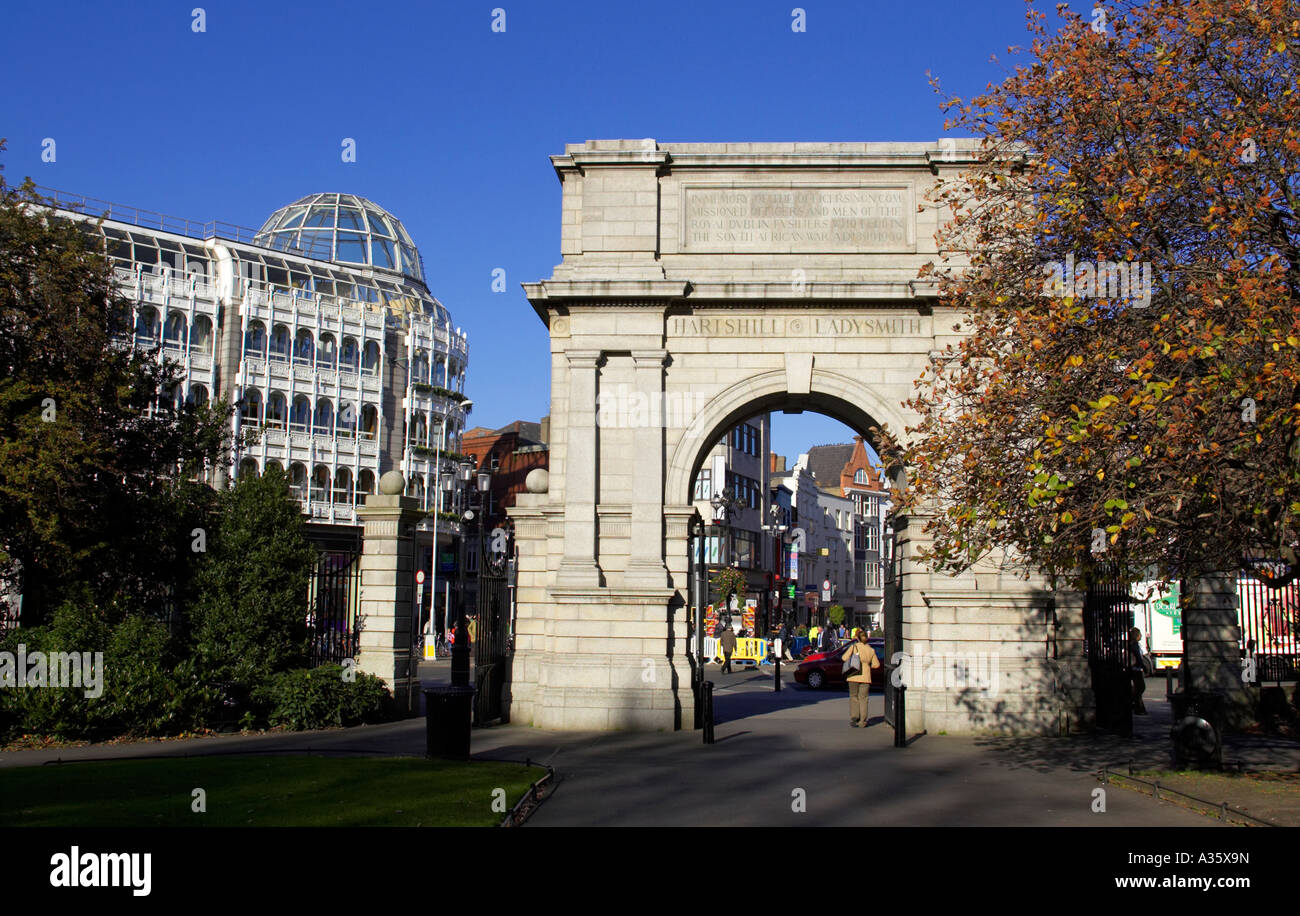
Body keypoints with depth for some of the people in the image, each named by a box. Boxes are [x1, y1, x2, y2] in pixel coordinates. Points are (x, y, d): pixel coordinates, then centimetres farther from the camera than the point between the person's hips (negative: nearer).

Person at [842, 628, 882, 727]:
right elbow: (876, 664, 5)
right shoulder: (871, 650, 2)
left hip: (854, 677, -2)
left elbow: (844, 658, -11)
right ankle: (862, 721, 7)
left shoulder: (854, 647, -6)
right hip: (866, 677, 2)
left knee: (853, 697, 8)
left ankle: (853, 718, -1)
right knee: (863, 698, 9)